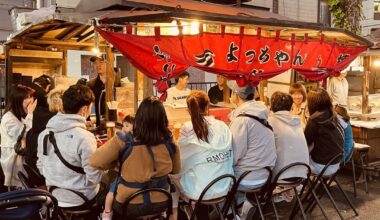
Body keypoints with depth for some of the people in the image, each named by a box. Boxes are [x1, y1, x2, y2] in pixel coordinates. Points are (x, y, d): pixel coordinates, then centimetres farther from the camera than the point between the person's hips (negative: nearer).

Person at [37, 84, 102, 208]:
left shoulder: (44, 134, -3)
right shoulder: (84, 137, -24)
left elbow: (41, 168, 7)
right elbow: (94, 178, -21)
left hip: (54, 196, 7)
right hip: (80, 200, -7)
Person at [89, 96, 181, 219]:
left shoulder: (124, 141, -24)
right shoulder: (169, 143, -15)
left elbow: (95, 161, -19)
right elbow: (176, 170, 1)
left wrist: (117, 163, -3)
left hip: (129, 205, -2)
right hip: (160, 203, 2)